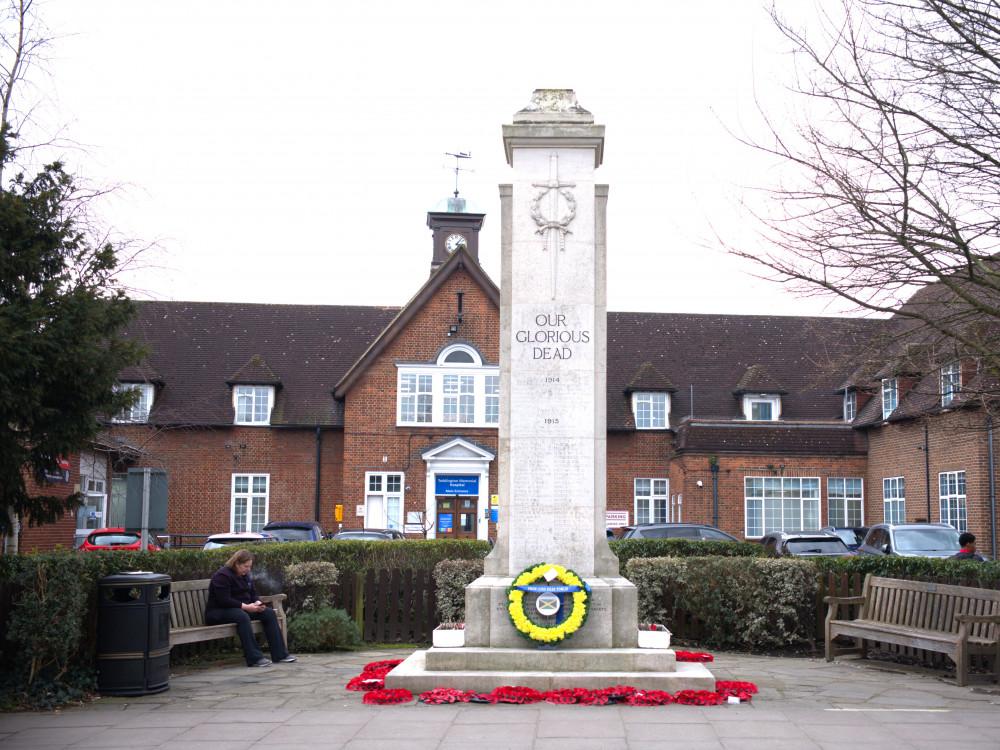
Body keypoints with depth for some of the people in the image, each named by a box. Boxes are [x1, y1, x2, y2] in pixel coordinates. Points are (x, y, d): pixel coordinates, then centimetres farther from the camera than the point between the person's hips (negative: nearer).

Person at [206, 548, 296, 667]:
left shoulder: (245, 575, 15)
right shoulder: (222, 576, -15)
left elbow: (253, 593, 19)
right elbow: (224, 600, -24)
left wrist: (258, 603, -5)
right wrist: (245, 607, -26)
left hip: (243, 608, 9)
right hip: (218, 612, -9)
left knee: (269, 613, -9)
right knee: (242, 617, -40)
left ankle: (280, 654, -12)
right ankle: (255, 658, -41)